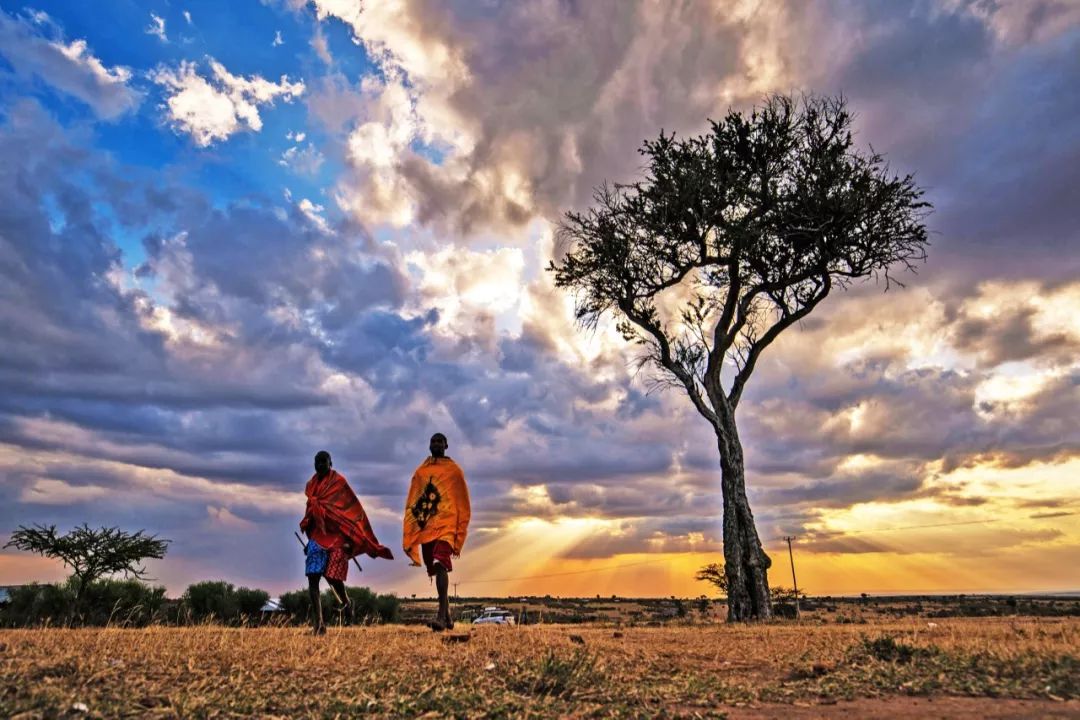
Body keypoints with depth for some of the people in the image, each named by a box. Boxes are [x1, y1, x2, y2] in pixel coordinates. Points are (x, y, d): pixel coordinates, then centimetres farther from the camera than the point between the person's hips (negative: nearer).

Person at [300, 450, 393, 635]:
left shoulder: (339, 482, -5)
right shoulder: (312, 484, 11)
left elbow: (353, 511, -7)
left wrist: (350, 540, -11)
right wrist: (310, 539, 19)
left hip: (336, 536, -5)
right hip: (317, 536, 5)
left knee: (332, 575, -5)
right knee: (312, 578, -6)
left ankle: (346, 602, 28)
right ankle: (318, 622, -1)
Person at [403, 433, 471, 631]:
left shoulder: (454, 471, 5)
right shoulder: (420, 472, 14)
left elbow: (462, 504, 4)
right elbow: (412, 504, 13)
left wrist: (459, 533, -3)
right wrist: (409, 537, 7)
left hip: (445, 525, -4)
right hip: (426, 527, 4)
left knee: (440, 564, -23)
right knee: (436, 569, 9)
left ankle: (441, 615, -24)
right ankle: (447, 615, 23)